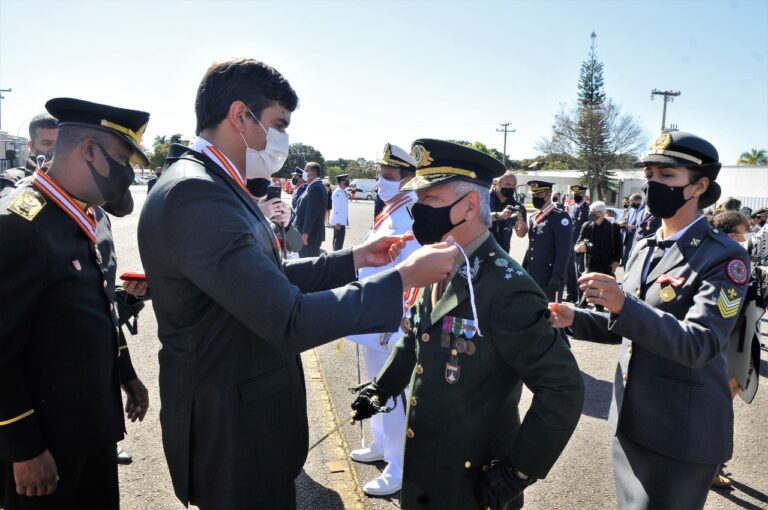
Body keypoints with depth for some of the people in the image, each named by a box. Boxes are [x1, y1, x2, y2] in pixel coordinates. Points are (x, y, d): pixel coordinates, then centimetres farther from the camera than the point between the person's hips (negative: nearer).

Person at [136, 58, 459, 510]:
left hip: (244, 409, 10)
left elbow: (269, 278, 10)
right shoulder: (194, 193, -26)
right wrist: (405, 277, -24)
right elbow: (289, 321, -31)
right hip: (232, 428, -10)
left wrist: (354, 259, 3)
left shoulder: (214, 185, 7)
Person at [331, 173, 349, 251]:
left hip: (342, 221, 9)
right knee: (339, 241, -6)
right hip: (339, 221, -9)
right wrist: (338, 222, -23)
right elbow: (336, 209, -21)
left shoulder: (343, 192, 11)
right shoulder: (337, 193, -17)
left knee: (338, 240, 16)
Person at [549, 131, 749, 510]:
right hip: (630, 420, 7)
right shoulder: (643, 250, 7)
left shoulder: (724, 257, -15)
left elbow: (700, 343, -26)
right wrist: (575, 319, -3)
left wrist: (624, 305, -39)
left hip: (680, 433, -7)